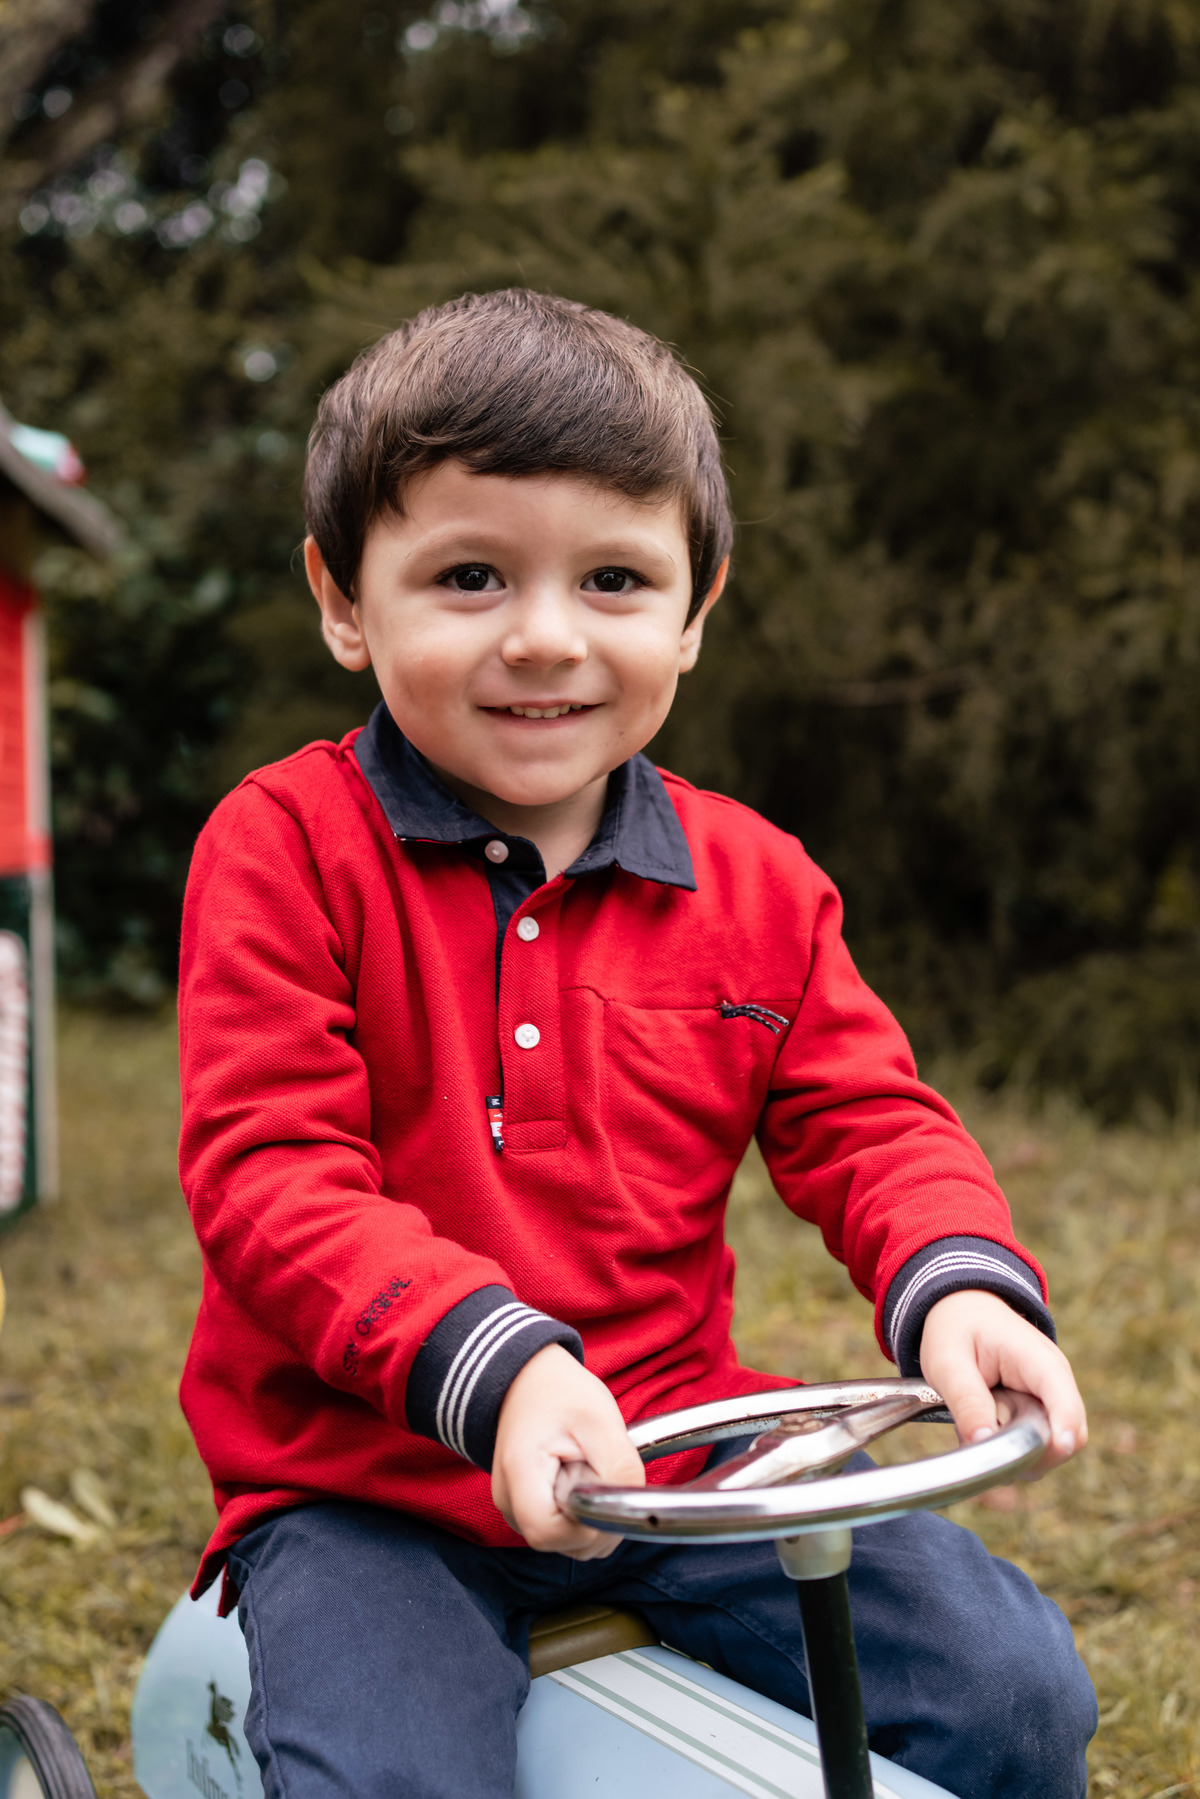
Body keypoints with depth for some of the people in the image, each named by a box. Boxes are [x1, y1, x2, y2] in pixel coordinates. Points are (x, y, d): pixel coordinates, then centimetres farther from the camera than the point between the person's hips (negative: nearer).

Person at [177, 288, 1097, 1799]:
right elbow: (266, 1173, -16)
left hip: (675, 1441, 4)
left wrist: (958, 1280, -20)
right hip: (363, 1475, -3)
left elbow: (867, 1120, 4)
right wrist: (490, 1364, -31)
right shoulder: (286, 845, -9)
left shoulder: (753, 882, 5)